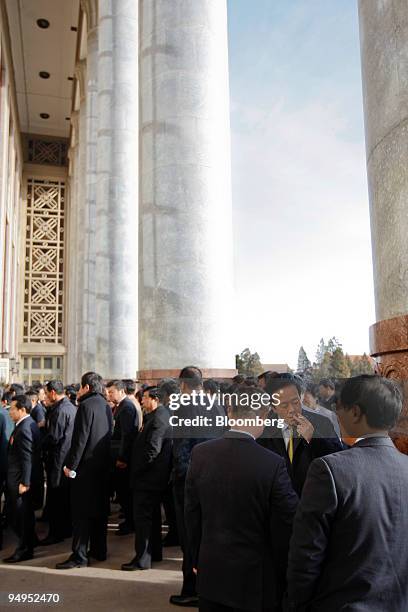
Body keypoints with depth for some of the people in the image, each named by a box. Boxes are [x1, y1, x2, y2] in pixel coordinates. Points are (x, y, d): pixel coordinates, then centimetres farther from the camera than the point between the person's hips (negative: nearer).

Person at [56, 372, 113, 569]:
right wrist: (105, 459, 17)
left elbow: (80, 439, -19)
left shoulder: (87, 406, -15)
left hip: (86, 465, -8)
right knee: (100, 508, 15)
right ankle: (99, 550, 24)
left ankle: (79, 555, 4)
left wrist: (71, 465, -14)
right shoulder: (106, 406, 10)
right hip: (103, 464, 8)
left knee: (81, 511, -1)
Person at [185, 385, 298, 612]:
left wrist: (197, 558, 12)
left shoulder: (200, 453, -10)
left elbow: (192, 513, 0)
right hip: (254, 576, -3)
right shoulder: (273, 463, -21)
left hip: (211, 570, 3)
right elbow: (291, 517, -14)